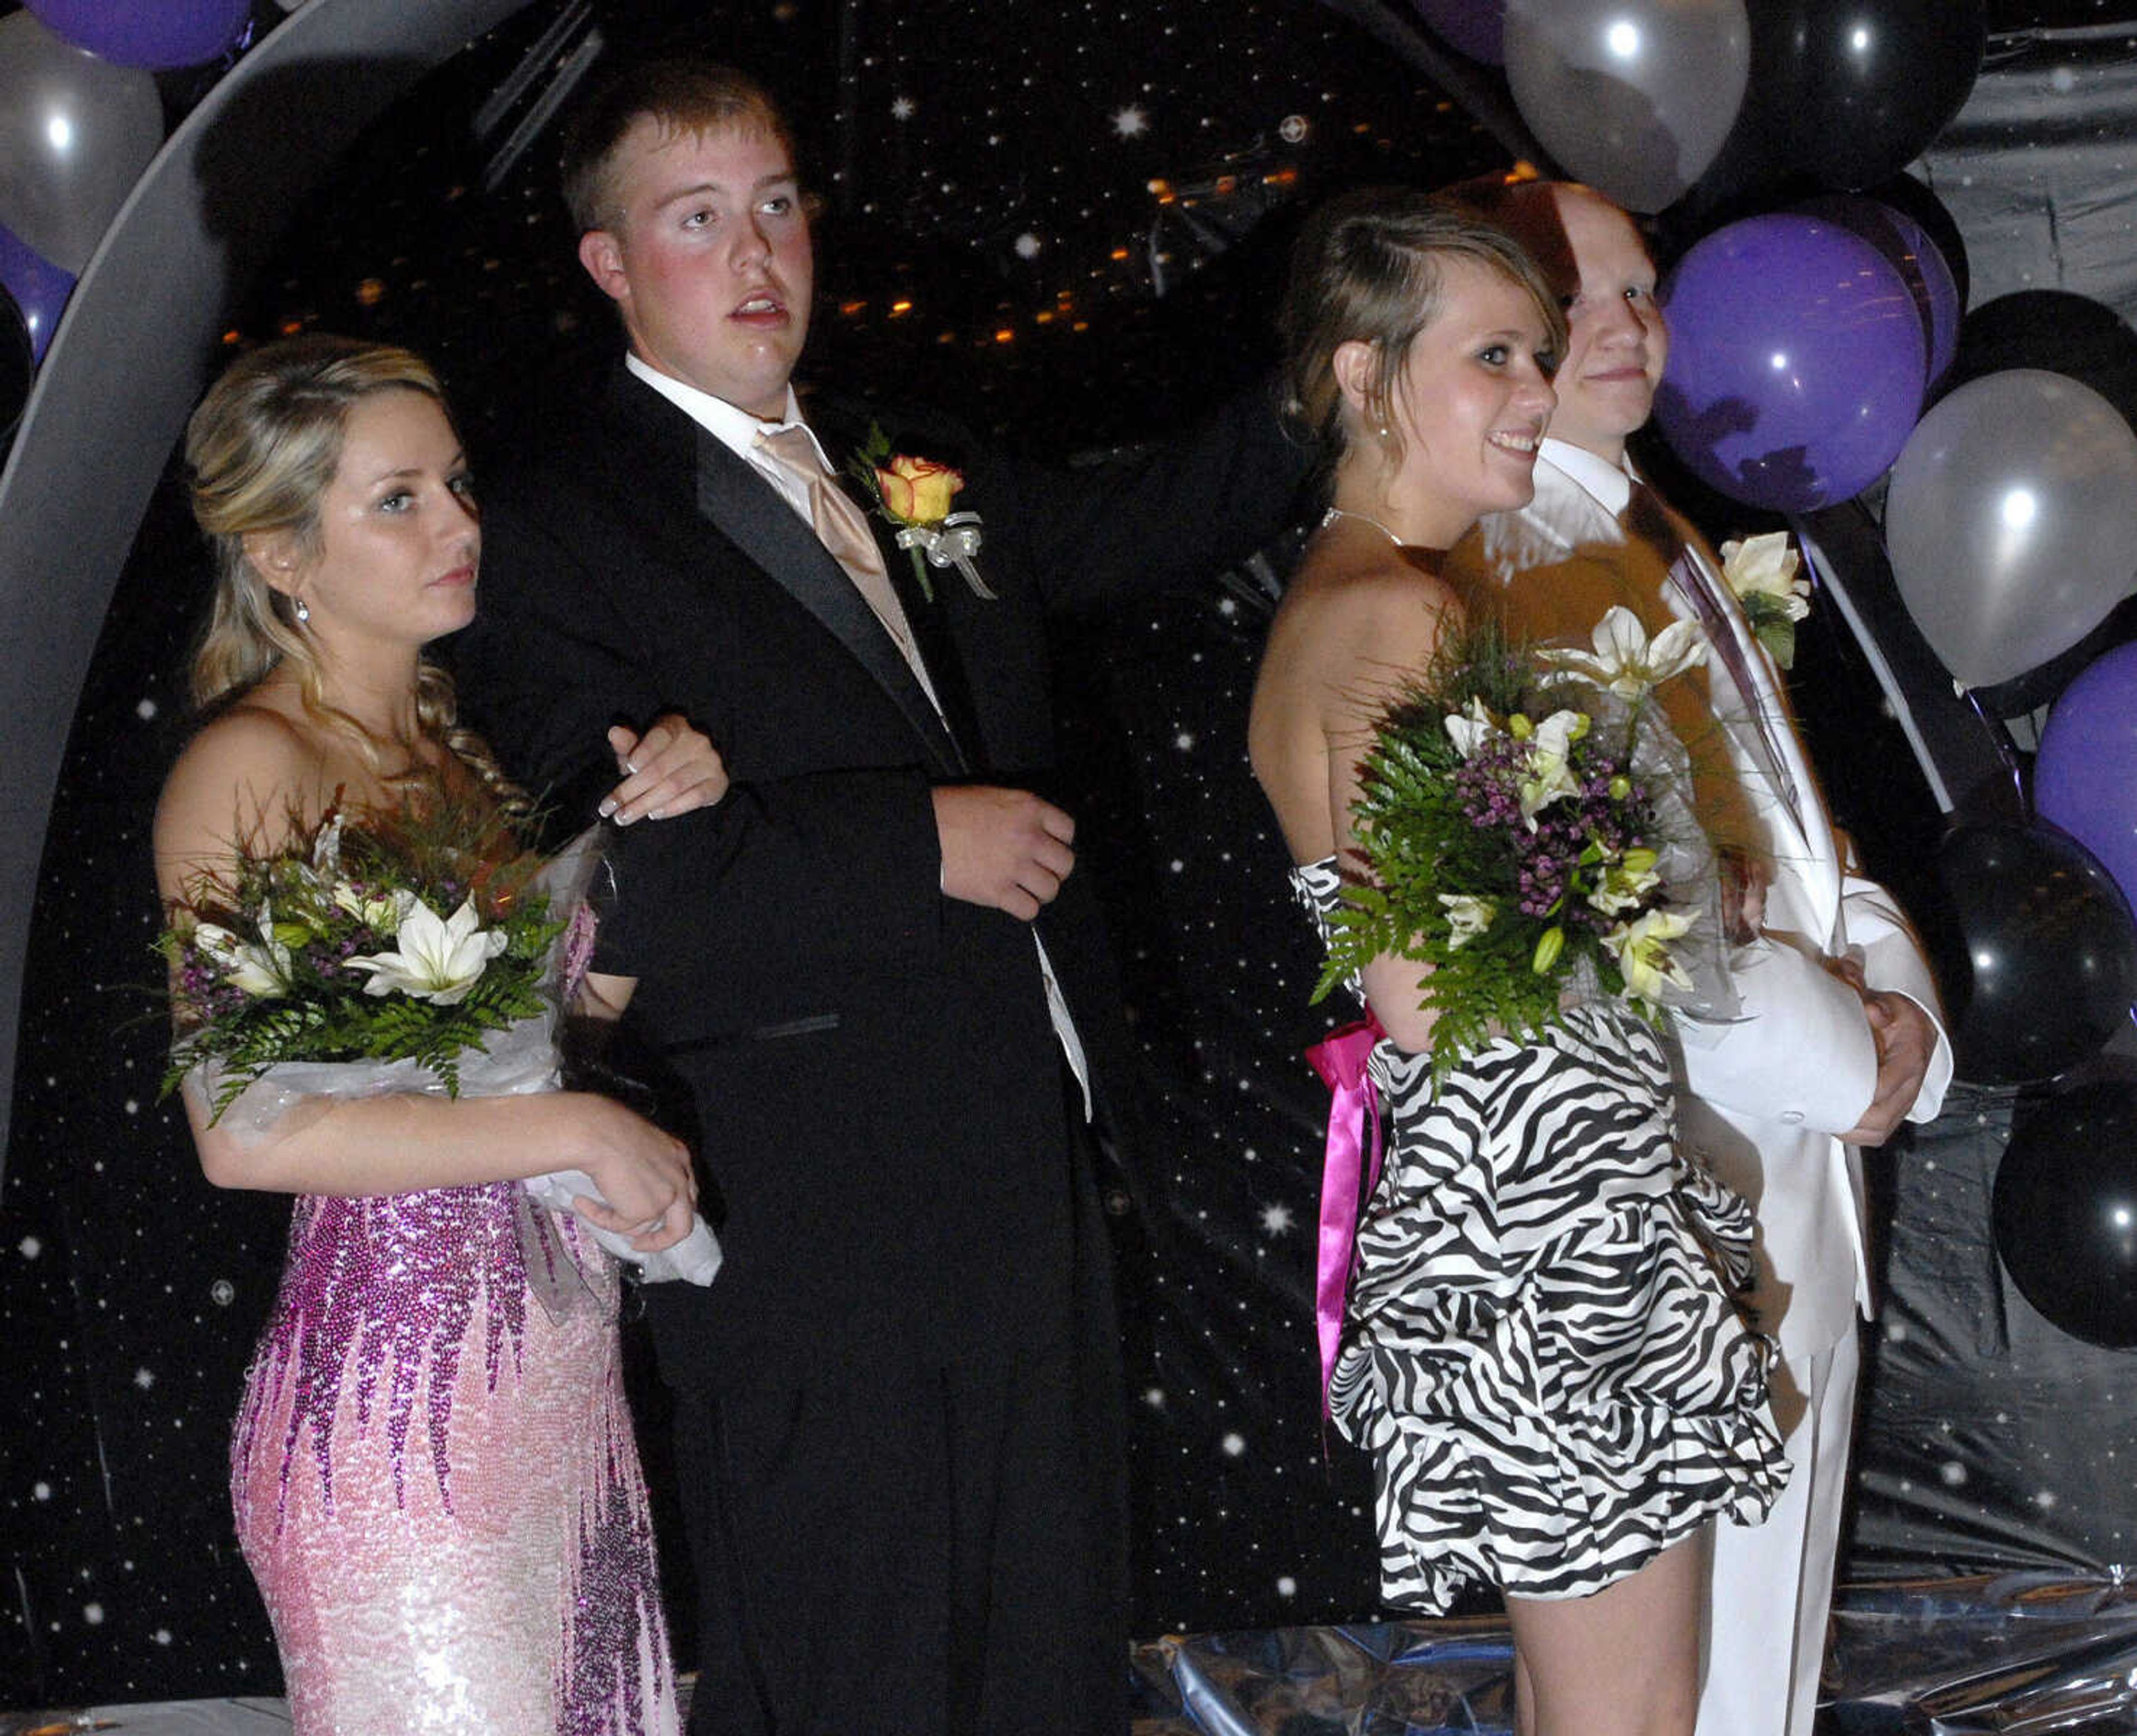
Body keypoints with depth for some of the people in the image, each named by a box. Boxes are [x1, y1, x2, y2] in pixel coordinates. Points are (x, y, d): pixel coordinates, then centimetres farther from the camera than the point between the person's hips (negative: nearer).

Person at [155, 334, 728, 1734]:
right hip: (395, 1391, -8)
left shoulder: (449, 748, 13)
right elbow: (246, 1131, -21)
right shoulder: (250, 769, -11)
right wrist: (570, 1131, -16)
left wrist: (653, 822, 0)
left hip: (564, 1377, 8)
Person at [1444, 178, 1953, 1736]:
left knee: (1776, 1599, 15)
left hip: (1796, 1173, 9)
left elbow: (1790, 815, 18)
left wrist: (1890, 990, -1)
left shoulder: (1655, 536, 18)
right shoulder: (1498, 555, -12)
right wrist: (1834, 1055, -14)